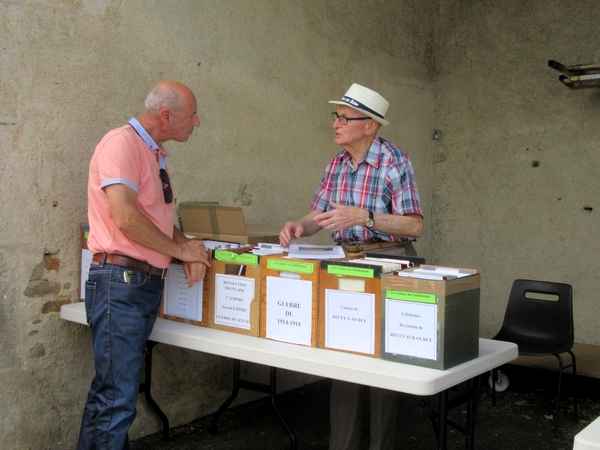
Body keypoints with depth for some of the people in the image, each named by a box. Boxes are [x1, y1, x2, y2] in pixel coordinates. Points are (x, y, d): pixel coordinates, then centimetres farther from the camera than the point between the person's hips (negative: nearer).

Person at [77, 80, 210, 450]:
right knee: (118, 398, -5)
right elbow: (125, 217, -22)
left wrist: (188, 248, 1)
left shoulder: (157, 153, 15)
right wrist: (180, 249, -11)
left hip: (149, 281, 9)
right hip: (120, 281, -9)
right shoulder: (122, 143, -12)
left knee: (111, 388, 18)